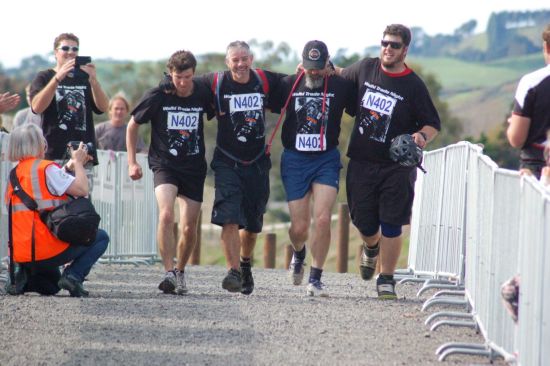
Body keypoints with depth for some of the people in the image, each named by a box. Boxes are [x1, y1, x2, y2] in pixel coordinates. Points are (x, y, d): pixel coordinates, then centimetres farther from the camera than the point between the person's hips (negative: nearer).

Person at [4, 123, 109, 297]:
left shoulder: (15, 174, 13)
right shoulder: (45, 168, -11)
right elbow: (82, 189, -13)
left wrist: (70, 165, 20)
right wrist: (78, 163, 2)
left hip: (20, 255, 7)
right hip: (48, 250, -7)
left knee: (51, 287, 34)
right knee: (101, 237, 11)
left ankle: (25, 278, 2)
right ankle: (73, 275, -8)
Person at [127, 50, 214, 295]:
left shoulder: (204, 94, -3)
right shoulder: (157, 96, -8)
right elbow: (133, 126, 5)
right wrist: (132, 162, 1)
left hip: (194, 167, 3)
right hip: (164, 164, -3)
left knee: (189, 228, 3)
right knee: (166, 215, -26)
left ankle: (180, 272, 26)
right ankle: (169, 273, -25)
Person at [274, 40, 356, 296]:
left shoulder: (341, 86, 0)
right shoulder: (288, 85, 1)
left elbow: (359, 112, 11)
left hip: (327, 159, -1)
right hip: (294, 160, 1)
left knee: (323, 219, -15)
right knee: (300, 226, -1)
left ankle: (315, 279, -4)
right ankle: (298, 254, 36)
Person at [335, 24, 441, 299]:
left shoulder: (413, 86, -6)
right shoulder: (365, 68, 4)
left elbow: (433, 123, 0)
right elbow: (341, 77, 25)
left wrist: (422, 136, -21)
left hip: (397, 166, -3)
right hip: (361, 161, 3)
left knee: (391, 227, -6)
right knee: (365, 224, 10)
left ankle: (386, 280, 5)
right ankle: (371, 247, 45)